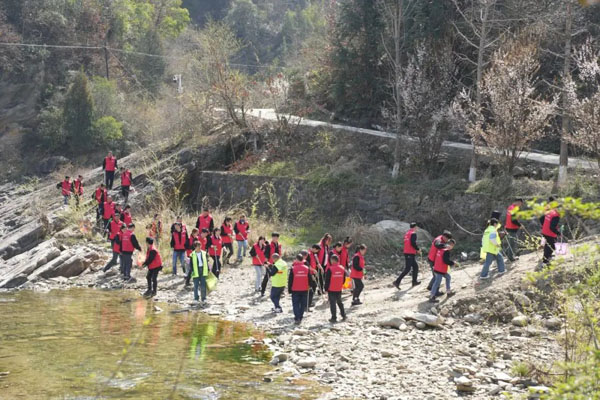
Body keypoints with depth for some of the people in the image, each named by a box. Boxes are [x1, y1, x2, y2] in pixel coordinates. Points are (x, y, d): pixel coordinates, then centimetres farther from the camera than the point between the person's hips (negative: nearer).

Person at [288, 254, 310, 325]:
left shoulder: (293, 268, -9)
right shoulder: (306, 268, -1)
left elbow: (290, 280, -4)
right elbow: (310, 279, 6)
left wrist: (289, 289, 5)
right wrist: (310, 286, 19)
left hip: (295, 290, -2)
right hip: (305, 290, 2)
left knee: (296, 304, 2)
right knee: (303, 304, 12)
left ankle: (297, 318, -10)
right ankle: (300, 317, 12)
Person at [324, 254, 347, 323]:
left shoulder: (330, 269, -16)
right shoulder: (342, 268, 1)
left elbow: (327, 280, -12)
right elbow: (344, 279, 11)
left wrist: (326, 289, -4)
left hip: (331, 290, -5)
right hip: (339, 289, 5)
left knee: (332, 303, -1)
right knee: (339, 302, 21)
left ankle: (334, 318, -2)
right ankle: (343, 315, 22)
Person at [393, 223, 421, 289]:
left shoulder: (407, 233, 16)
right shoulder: (413, 233, -11)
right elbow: (413, 243, -22)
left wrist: (416, 249, 19)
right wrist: (418, 249, -6)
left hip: (406, 252, 9)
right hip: (411, 254, -9)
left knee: (415, 266, 20)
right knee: (407, 269, -9)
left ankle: (415, 281, 25)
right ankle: (397, 281, -16)